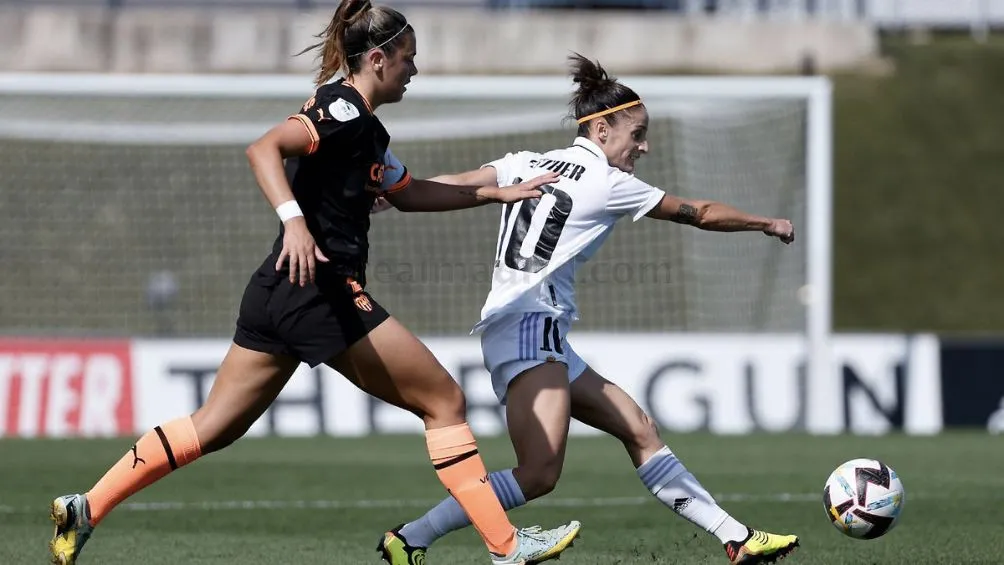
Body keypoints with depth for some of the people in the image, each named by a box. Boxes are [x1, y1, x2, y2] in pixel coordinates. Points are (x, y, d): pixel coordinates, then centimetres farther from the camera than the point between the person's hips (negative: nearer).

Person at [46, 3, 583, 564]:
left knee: (213, 428, 10)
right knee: (445, 401, -1)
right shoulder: (343, 109, -11)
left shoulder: (363, 126, 19)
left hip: (278, 292, 10)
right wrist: (294, 219, -38)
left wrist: (498, 192, 32)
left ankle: (85, 511, 5)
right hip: (323, 295, -10)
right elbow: (264, 149, -25)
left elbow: (410, 192, 33)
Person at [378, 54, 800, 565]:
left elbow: (452, 186, 5)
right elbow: (702, 214, 6)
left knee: (638, 429, 10)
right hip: (529, 326, -10)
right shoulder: (608, 184, -4)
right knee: (539, 474, -22)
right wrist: (767, 224, 20)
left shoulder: (529, 163, 14)